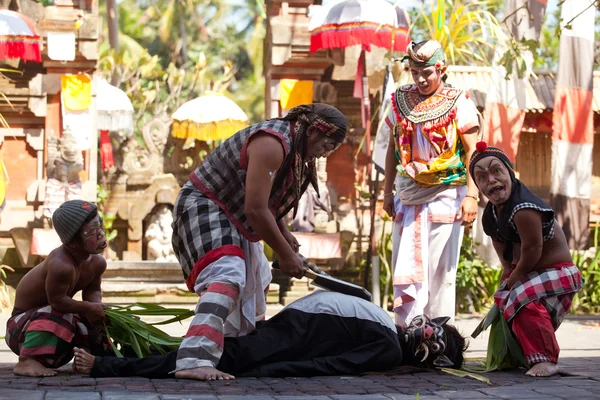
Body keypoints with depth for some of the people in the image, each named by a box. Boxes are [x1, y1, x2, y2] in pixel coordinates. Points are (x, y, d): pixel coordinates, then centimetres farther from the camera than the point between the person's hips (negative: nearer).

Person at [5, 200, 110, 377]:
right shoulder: (61, 265, -38)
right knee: (56, 316, -39)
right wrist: (89, 308, -26)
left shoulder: (97, 262, -9)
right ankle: (26, 361, -38)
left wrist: (97, 309, -19)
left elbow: (92, 291, 3)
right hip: (24, 320, -9)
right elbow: (58, 301, -36)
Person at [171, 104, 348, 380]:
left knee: (257, 282, 23)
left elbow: (270, 199, 21)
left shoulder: (296, 150, 8)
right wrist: (285, 254, -19)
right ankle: (194, 360, -46)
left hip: (232, 217, 11)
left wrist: (284, 235, 7)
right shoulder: (272, 144, -24)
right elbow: (255, 209, -27)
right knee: (228, 276, -31)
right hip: (203, 208, -11)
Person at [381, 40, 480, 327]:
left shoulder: (458, 103, -4)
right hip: (408, 195, 4)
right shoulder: (400, 101, 8)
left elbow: (471, 151, -7)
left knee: (441, 268, 0)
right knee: (407, 266, 0)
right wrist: (388, 191, 13)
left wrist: (471, 195, -15)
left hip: (445, 195, -4)